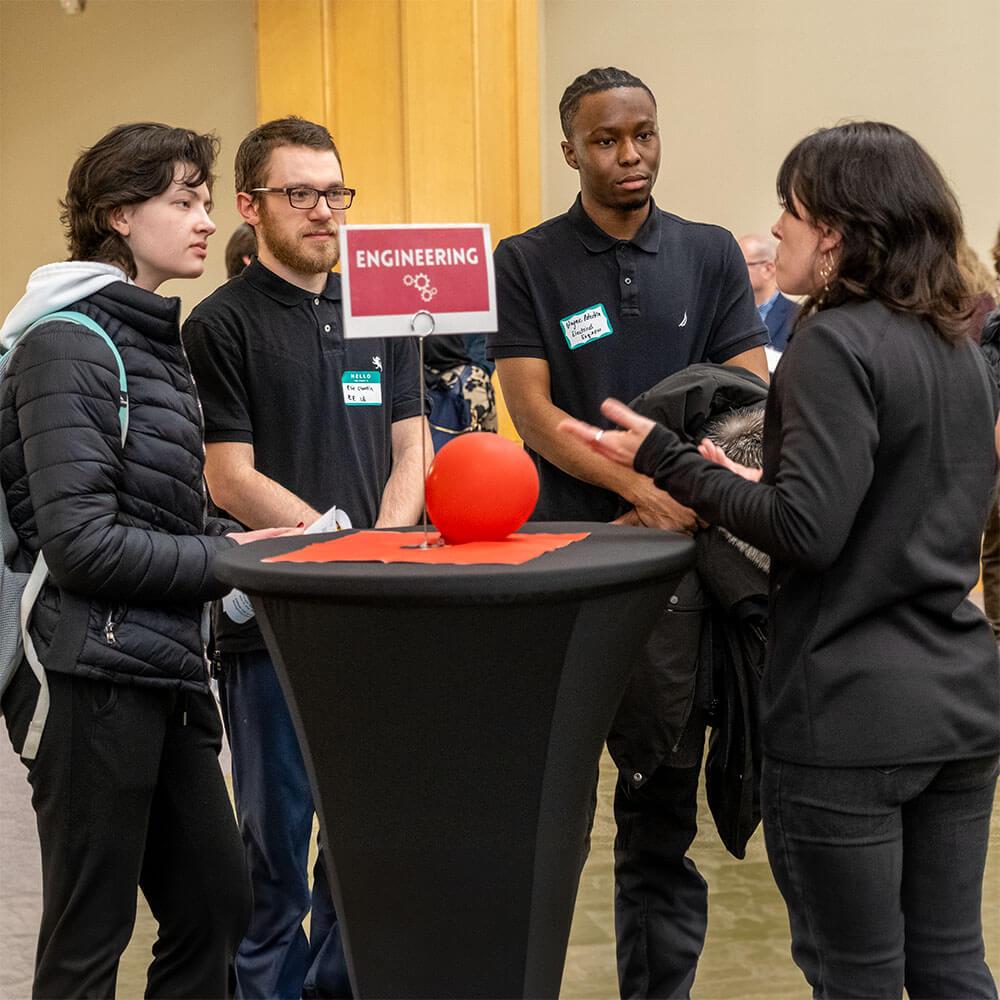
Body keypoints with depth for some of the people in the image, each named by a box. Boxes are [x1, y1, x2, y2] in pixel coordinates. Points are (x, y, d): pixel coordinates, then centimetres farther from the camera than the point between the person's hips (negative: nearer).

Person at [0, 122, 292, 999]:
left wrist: (243, 542, 2)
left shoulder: (152, 338, 16)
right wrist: (229, 561, -12)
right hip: (90, 675, -9)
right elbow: (82, 544, -20)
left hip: (166, 670, 9)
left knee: (215, 906, 13)